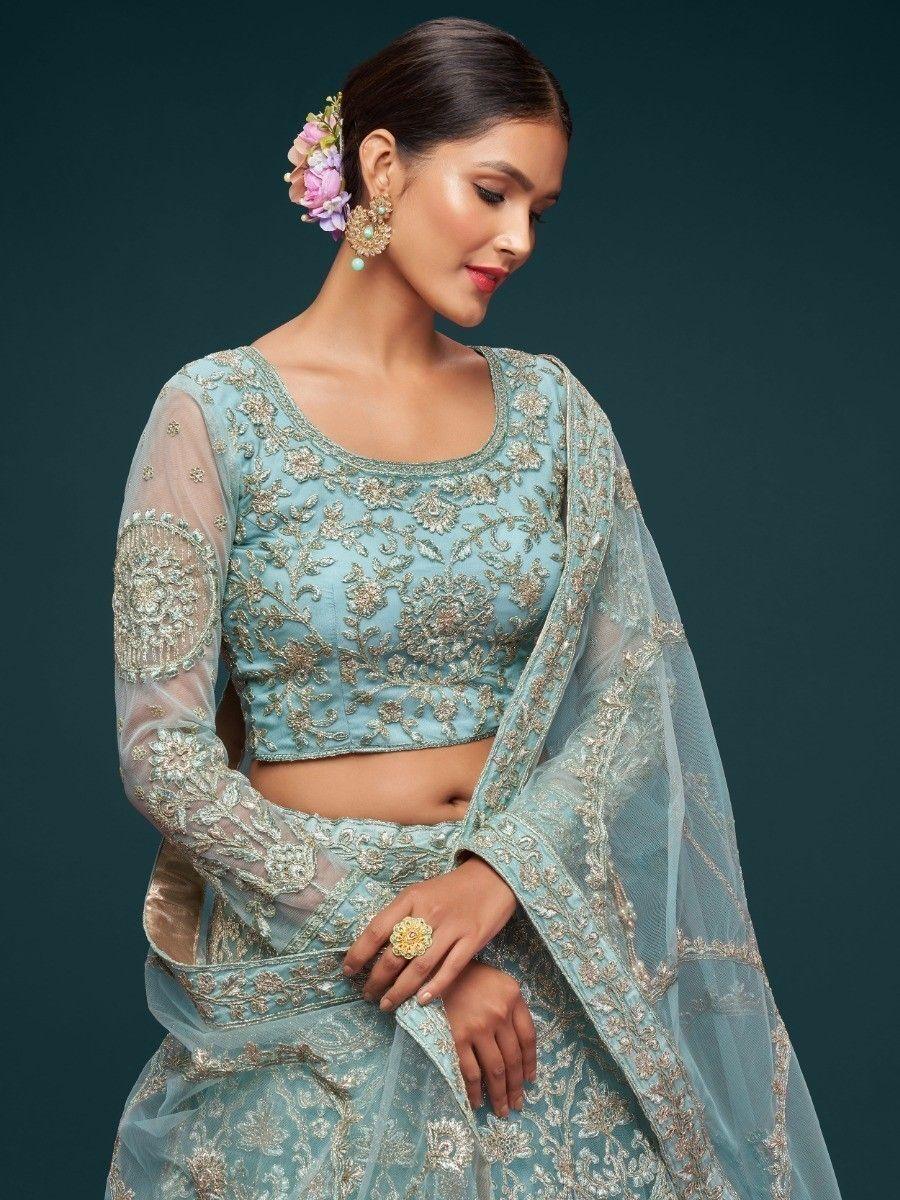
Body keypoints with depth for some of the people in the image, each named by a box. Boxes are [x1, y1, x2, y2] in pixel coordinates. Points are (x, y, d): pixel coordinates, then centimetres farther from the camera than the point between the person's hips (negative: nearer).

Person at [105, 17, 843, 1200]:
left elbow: (634, 684, 0)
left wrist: (499, 871, -17)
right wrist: (402, 944, -17)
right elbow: (164, 752, -12)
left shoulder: (549, 405, 4)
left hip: (538, 933, 3)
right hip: (308, 962, -3)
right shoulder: (217, 412, -8)